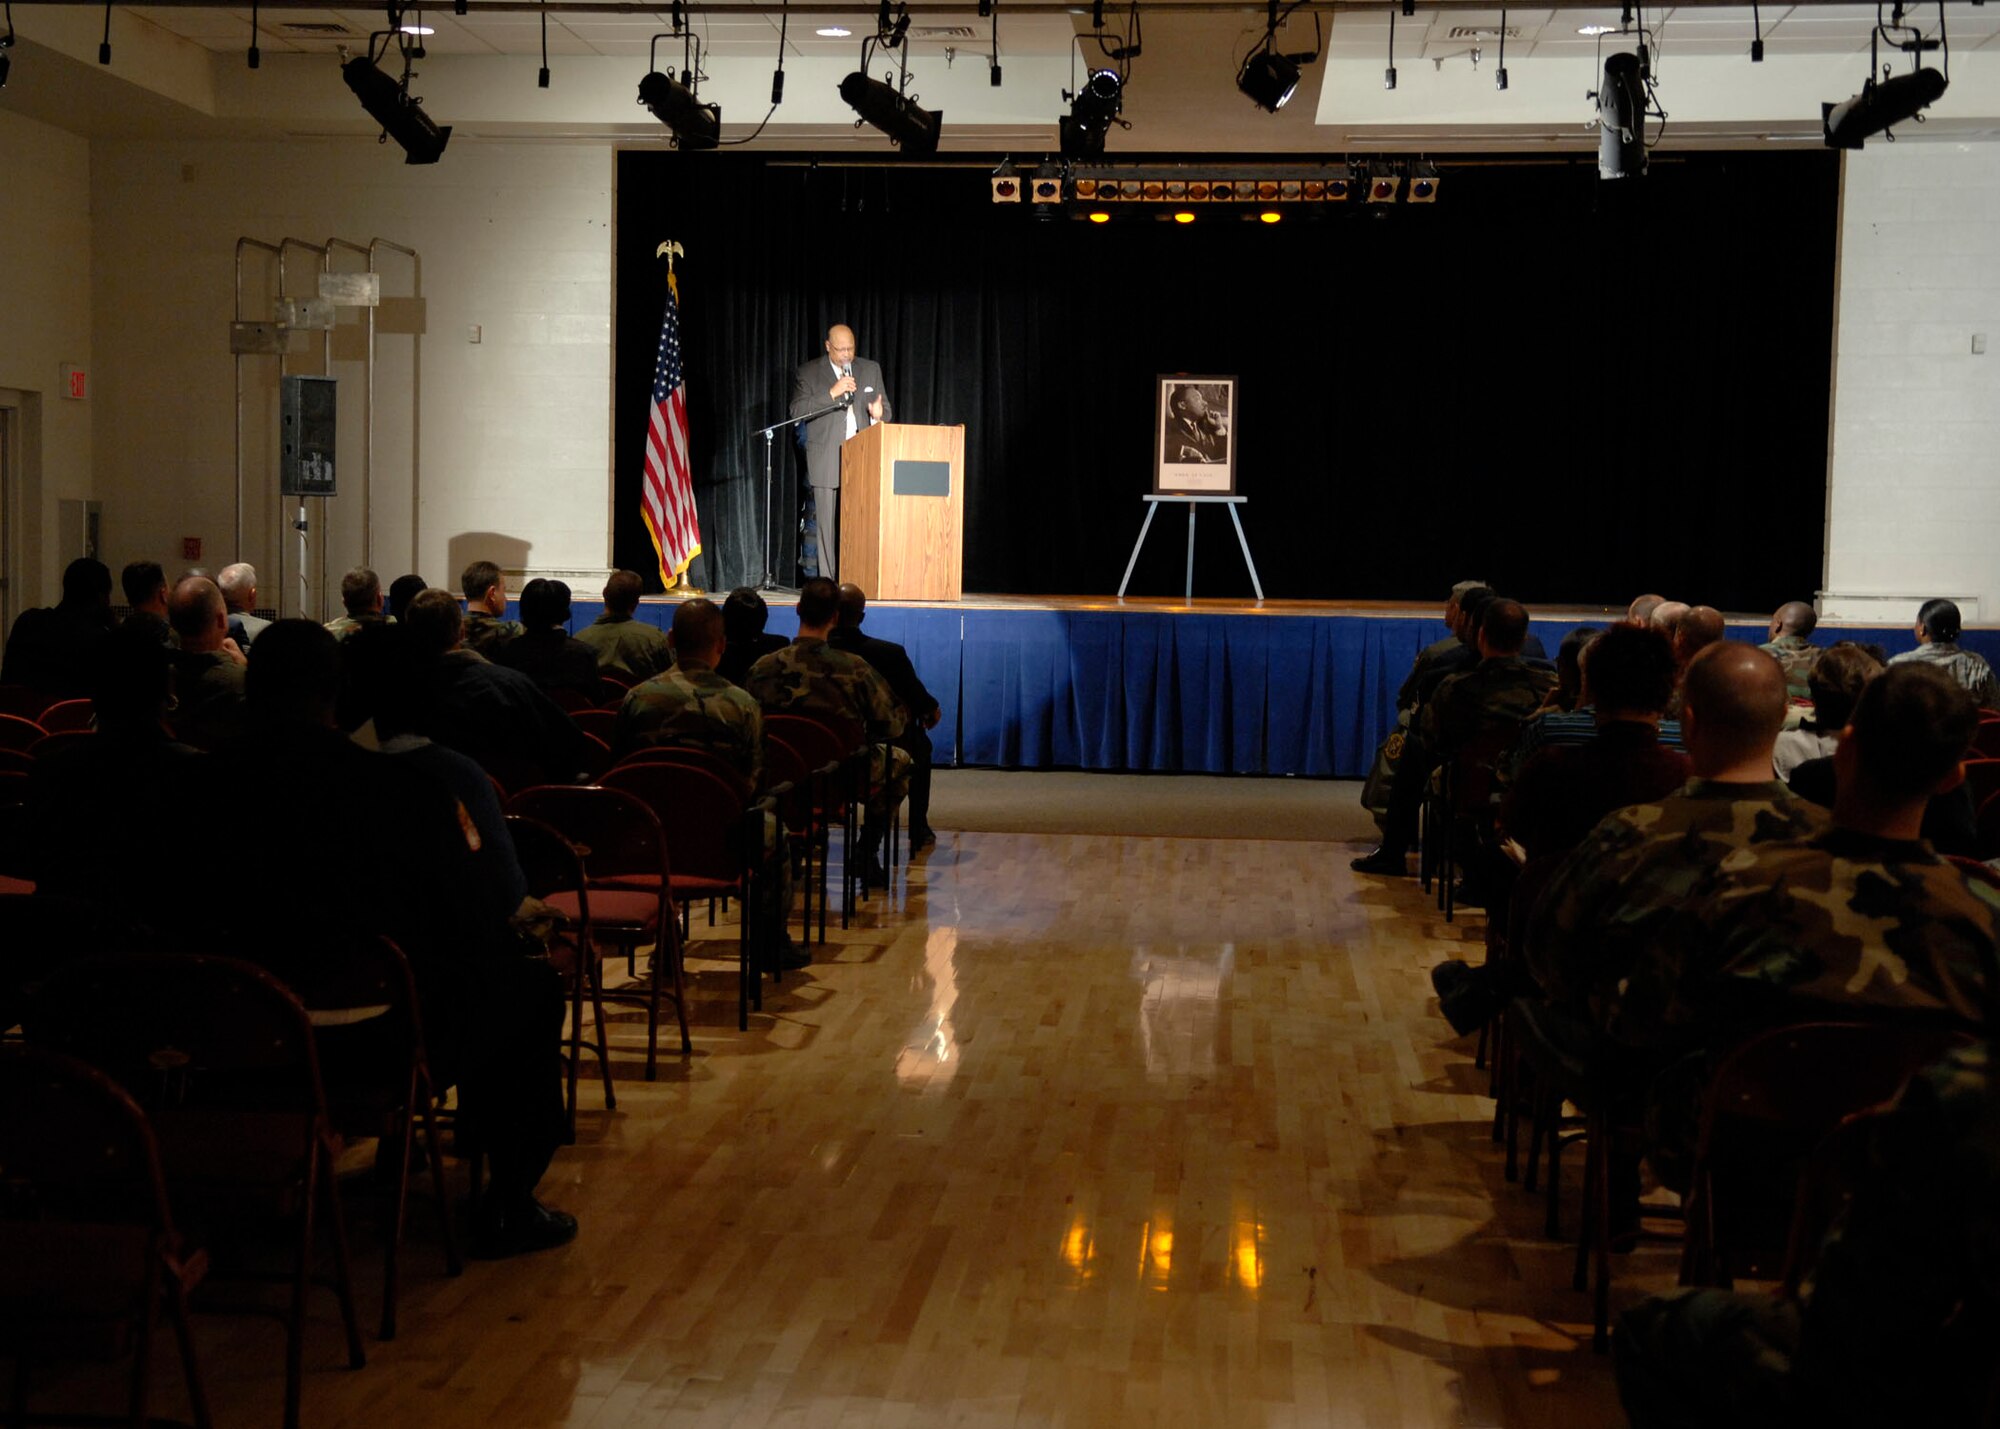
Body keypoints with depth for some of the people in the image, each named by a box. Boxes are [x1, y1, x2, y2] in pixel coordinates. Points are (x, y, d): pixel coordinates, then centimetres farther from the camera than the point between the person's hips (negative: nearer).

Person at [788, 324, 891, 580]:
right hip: (826, 462, -2)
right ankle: (830, 582, -1)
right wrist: (832, 393, -14)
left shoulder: (871, 369, 14)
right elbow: (798, 411, -5)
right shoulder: (807, 373, 5)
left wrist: (878, 414, -7)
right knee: (829, 526, -3)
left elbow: (885, 408, 18)